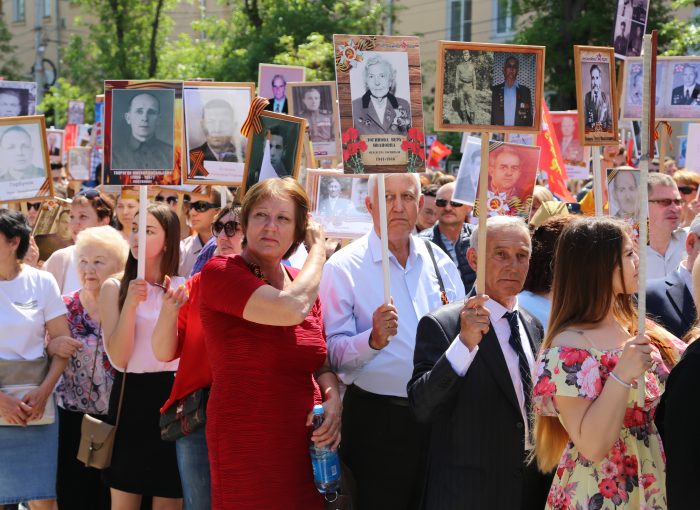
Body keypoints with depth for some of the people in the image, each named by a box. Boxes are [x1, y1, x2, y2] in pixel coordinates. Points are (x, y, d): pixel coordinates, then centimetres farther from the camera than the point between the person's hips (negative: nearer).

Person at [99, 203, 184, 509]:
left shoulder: (185, 288, 4)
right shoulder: (115, 287, 2)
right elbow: (118, 358, -11)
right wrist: (131, 303, -20)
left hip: (174, 396, 0)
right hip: (131, 398, 0)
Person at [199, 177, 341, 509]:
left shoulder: (303, 283, 11)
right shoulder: (220, 272, -10)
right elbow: (291, 310, -25)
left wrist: (333, 398, -3)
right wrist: (319, 248, -9)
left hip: (305, 445, 6)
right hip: (246, 448, -6)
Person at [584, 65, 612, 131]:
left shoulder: (606, 97, 6)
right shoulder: (587, 97, 3)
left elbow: (610, 121, 9)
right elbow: (584, 121, 3)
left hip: (604, 131, 1)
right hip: (590, 131, -1)